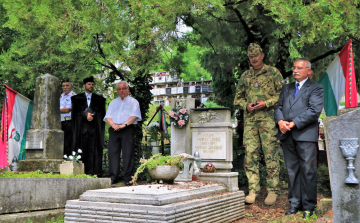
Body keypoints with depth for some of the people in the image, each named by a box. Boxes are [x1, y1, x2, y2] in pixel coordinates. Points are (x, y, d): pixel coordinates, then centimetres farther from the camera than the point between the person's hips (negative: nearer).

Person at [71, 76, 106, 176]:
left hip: (94, 129, 0)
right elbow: (76, 112, 3)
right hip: (81, 128, 0)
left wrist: (91, 115, -11)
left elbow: (101, 114, 5)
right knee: (81, 150, -4)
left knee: (94, 151, -5)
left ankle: (93, 173, -5)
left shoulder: (99, 99, 16)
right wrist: (86, 115, -12)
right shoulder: (77, 98, 15)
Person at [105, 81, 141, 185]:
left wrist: (124, 124, -16)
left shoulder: (133, 102, 11)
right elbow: (108, 116, 12)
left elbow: (134, 116, -4)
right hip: (114, 130, 4)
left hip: (128, 129, -4)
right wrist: (113, 125, -8)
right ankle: (113, 177, 4)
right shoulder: (113, 102, 24)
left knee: (128, 154, -7)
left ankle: (128, 179, -4)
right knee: (113, 153, -1)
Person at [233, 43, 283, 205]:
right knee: (250, 154, 0)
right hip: (249, 119, 4)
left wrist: (266, 103, -11)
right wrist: (246, 105, 1)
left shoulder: (273, 72, 7)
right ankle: (253, 190, 7)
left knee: (270, 155, -5)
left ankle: (272, 191, 3)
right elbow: (237, 98, 22)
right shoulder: (245, 76, 19)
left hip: (268, 117, -4)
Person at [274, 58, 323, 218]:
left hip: (305, 135, -5)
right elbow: (279, 107, 16)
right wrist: (280, 121, -6)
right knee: (292, 171, 8)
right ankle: (294, 203, 17)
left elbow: (314, 111, -8)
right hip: (287, 136, 5)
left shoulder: (315, 88, 5)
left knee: (308, 171, -2)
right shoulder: (287, 88, 23)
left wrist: (294, 123, -15)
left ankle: (309, 206, 8)